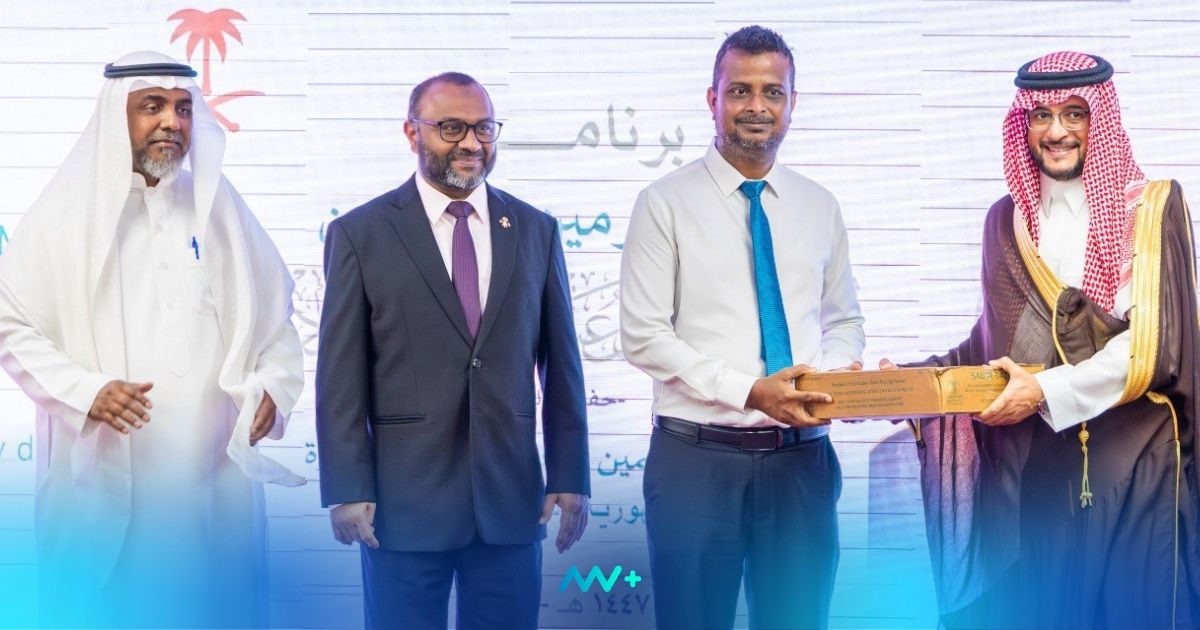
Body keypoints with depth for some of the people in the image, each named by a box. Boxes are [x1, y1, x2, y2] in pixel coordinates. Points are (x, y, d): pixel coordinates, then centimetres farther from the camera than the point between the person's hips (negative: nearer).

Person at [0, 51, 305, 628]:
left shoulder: (219, 208, 10)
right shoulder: (67, 212, 1)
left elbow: (274, 315, 16)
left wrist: (273, 386, -3)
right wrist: (85, 390, -13)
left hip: (213, 473, 2)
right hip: (103, 478, -2)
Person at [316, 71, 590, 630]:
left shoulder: (535, 230, 8)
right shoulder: (359, 234, -1)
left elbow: (561, 364, 9)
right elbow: (340, 375, -2)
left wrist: (570, 477, 5)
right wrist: (348, 491, -7)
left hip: (510, 497, 3)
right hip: (404, 499, -2)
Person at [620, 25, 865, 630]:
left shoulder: (819, 207, 11)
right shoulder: (666, 203, -3)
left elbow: (843, 320, 17)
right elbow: (644, 336, -8)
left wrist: (837, 367, -7)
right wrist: (749, 391, -18)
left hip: (801, 456, 4)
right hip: (698, 457, -3)